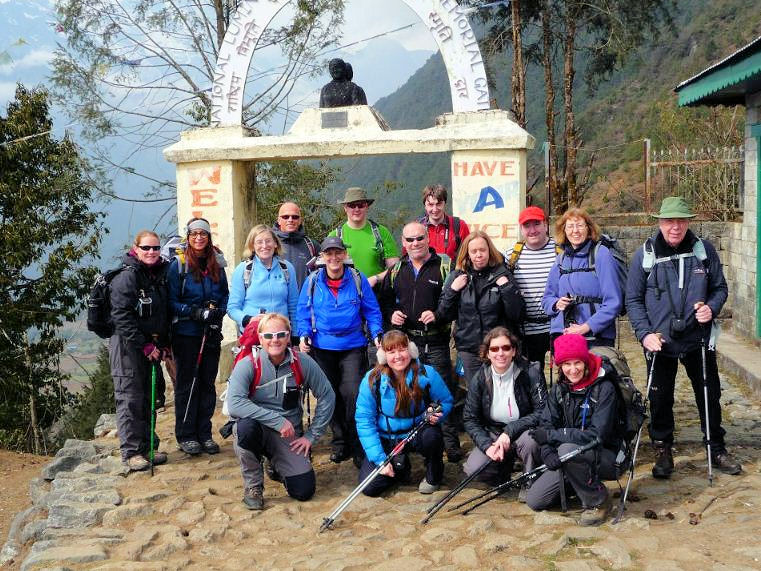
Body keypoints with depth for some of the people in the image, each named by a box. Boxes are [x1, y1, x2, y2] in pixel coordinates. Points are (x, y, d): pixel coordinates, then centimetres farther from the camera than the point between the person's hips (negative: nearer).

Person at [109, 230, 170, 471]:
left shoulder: (161, 274, 11)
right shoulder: (126, 277, -13)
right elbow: (122, 316, -18)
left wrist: (163, 343, 8)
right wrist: (145, 346, -18)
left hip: (152, 347, 8)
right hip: (127, 345, -8)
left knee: (150, 398, 13)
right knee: (130, 399, -5)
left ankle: (147, 446, 23)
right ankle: (131, 451, 1)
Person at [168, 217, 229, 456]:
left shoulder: (217, 264, 8)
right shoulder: (178, 265, -4)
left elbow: (225, 295, 14)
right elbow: (171, 301, -6)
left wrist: (218, 311, -6)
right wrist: (196, 312, -18)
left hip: (211, 333, 4)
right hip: (186, 333, -4)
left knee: (208, 383, 9)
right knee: (187, 384, 2)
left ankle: (204, 433, 18)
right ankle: (186, 436, 10)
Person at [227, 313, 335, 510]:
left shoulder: (303, 363, -7)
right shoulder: (247, 365, -15)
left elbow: (327, 397, 3)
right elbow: (234, 404, -29)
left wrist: (311, 436, 0)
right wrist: (278, 420, -30)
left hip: (289, 436, 2)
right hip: (256, 431, -2)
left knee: (304, 491, -12)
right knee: (246, 426, -38)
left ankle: (278, 464, 24)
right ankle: (252, 486, -11)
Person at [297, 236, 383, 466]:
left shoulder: (358, 279, -1)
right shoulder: (312, 281, 1)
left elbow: (372, 310, 4)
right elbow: (303, 312, 5)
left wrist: (377, 335, -8)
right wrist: (304, 335, -9)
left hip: (353, 347, -2)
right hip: (323, 348, 2)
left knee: (353, 394, -10)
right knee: (331, 396, 9)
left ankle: (358, 446, 3)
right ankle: (339, 443, 22)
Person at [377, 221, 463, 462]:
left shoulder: (444, 266, -2)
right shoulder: (396, 270, 12)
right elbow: (384, 300, 21)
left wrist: (438, 315, -19)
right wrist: (391, 314, 1)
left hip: (435, 342, -4)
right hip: (404, 341, 4)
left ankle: (451, 442, 6)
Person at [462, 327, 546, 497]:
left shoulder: (531, 372, -16)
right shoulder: (479, 380, -8)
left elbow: (542, 413, -18)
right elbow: (470, 419, -4)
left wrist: (510, 431, -27)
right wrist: (487, 445, -20)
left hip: (523, 431, -2)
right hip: (492, 434, 3)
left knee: (529, 440, -37)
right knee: (473, 469, -21)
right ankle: (505, 464, 14)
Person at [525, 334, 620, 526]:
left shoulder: (604, 388, -18)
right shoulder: (559, 389, 1)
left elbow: (597, 435, -25)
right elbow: (546, 424, -4)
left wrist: (551, 435, -24)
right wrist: (548, 453, -26)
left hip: (604, 457, -6)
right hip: (568, 459, 6)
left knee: (567, 450, -36)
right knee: (534, 501, -3)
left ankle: (598, 501, -13)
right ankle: (578, 483, 21)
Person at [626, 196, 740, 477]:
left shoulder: (705, 250, -2)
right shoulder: (644, 255, -5)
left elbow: (719, 287, 9)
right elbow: (633, 299, -1)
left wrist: (711, 308, -12)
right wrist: (644, 333, -12)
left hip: (698, 339, 1)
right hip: (660, 342, -1)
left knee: (710, 396, 11)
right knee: (660, 400, 8)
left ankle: (717, 449, 29)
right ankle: (663, 452, 26)